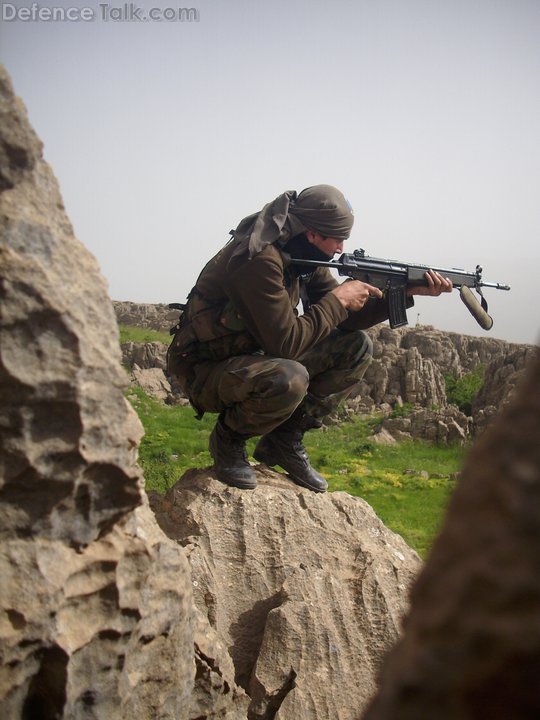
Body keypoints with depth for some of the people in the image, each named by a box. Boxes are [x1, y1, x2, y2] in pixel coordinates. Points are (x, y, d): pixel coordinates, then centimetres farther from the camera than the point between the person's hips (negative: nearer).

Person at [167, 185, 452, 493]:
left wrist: (407, 292, -5)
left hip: (258, 358, 9)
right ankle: (229, 438, -6)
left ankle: (285, 441, 4)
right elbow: (285, 343, -30)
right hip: (205, 370, -9)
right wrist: (337, 300, -20)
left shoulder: (304, 256, 1)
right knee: (289, 379, -39)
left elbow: (344, 319, 4)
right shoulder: (260, 259, -27)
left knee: (357, 347, -1)